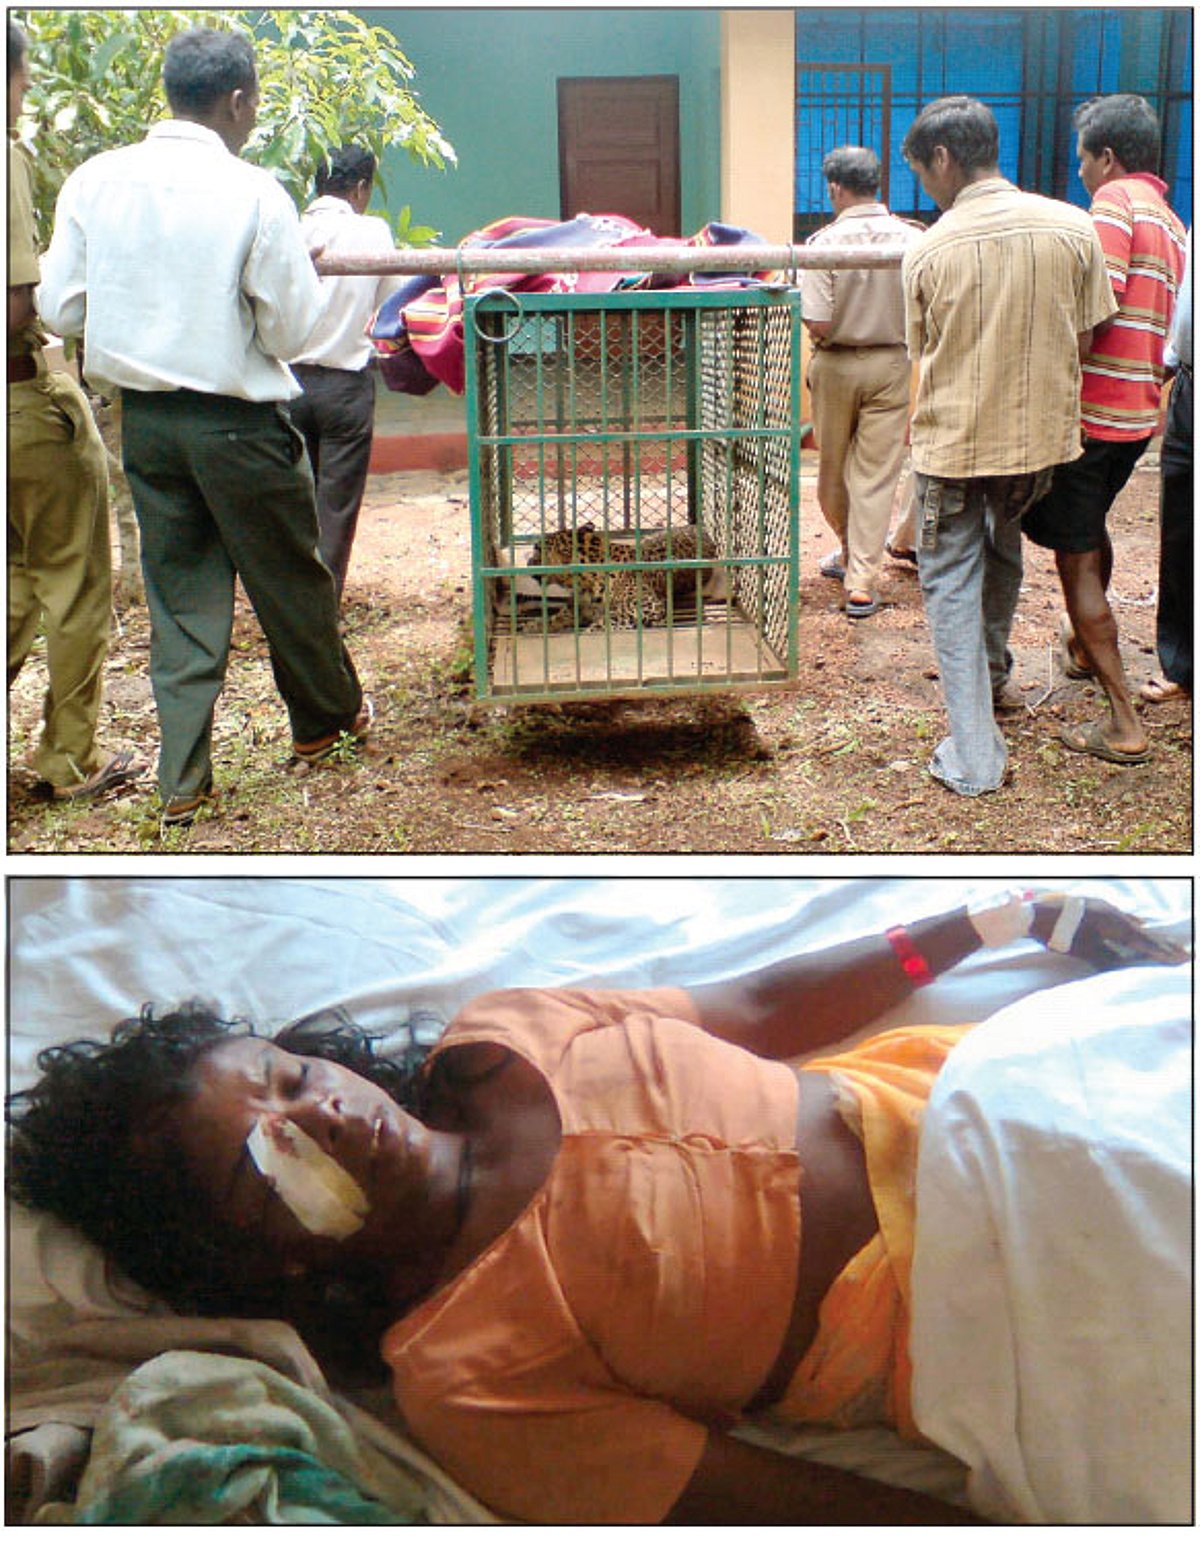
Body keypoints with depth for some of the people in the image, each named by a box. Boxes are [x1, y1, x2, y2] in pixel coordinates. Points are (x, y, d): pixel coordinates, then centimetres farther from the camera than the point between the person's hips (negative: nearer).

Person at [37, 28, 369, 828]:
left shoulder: (94, 181, -2)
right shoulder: (254, 193, -15)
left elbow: (62, 310, 1)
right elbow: (290, 330, -11)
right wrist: (304, 270, 9)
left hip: (144, 418, 4)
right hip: (238, 422, -4)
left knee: (180, 592, 12)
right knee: (289, 577, 15)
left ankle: (184, 778, 15)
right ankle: (327, 715, 36)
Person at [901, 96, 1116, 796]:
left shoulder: (927, 251, -11)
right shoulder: (1073, 227, -5)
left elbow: (923, 354, 1)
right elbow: (1083, 340, 2)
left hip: (952, 444, -3)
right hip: (1041, 437, 4)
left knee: (951, 584, 6)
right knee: (1003, 547, 29)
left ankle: (974, 758, 2)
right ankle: (996, 672, 50)